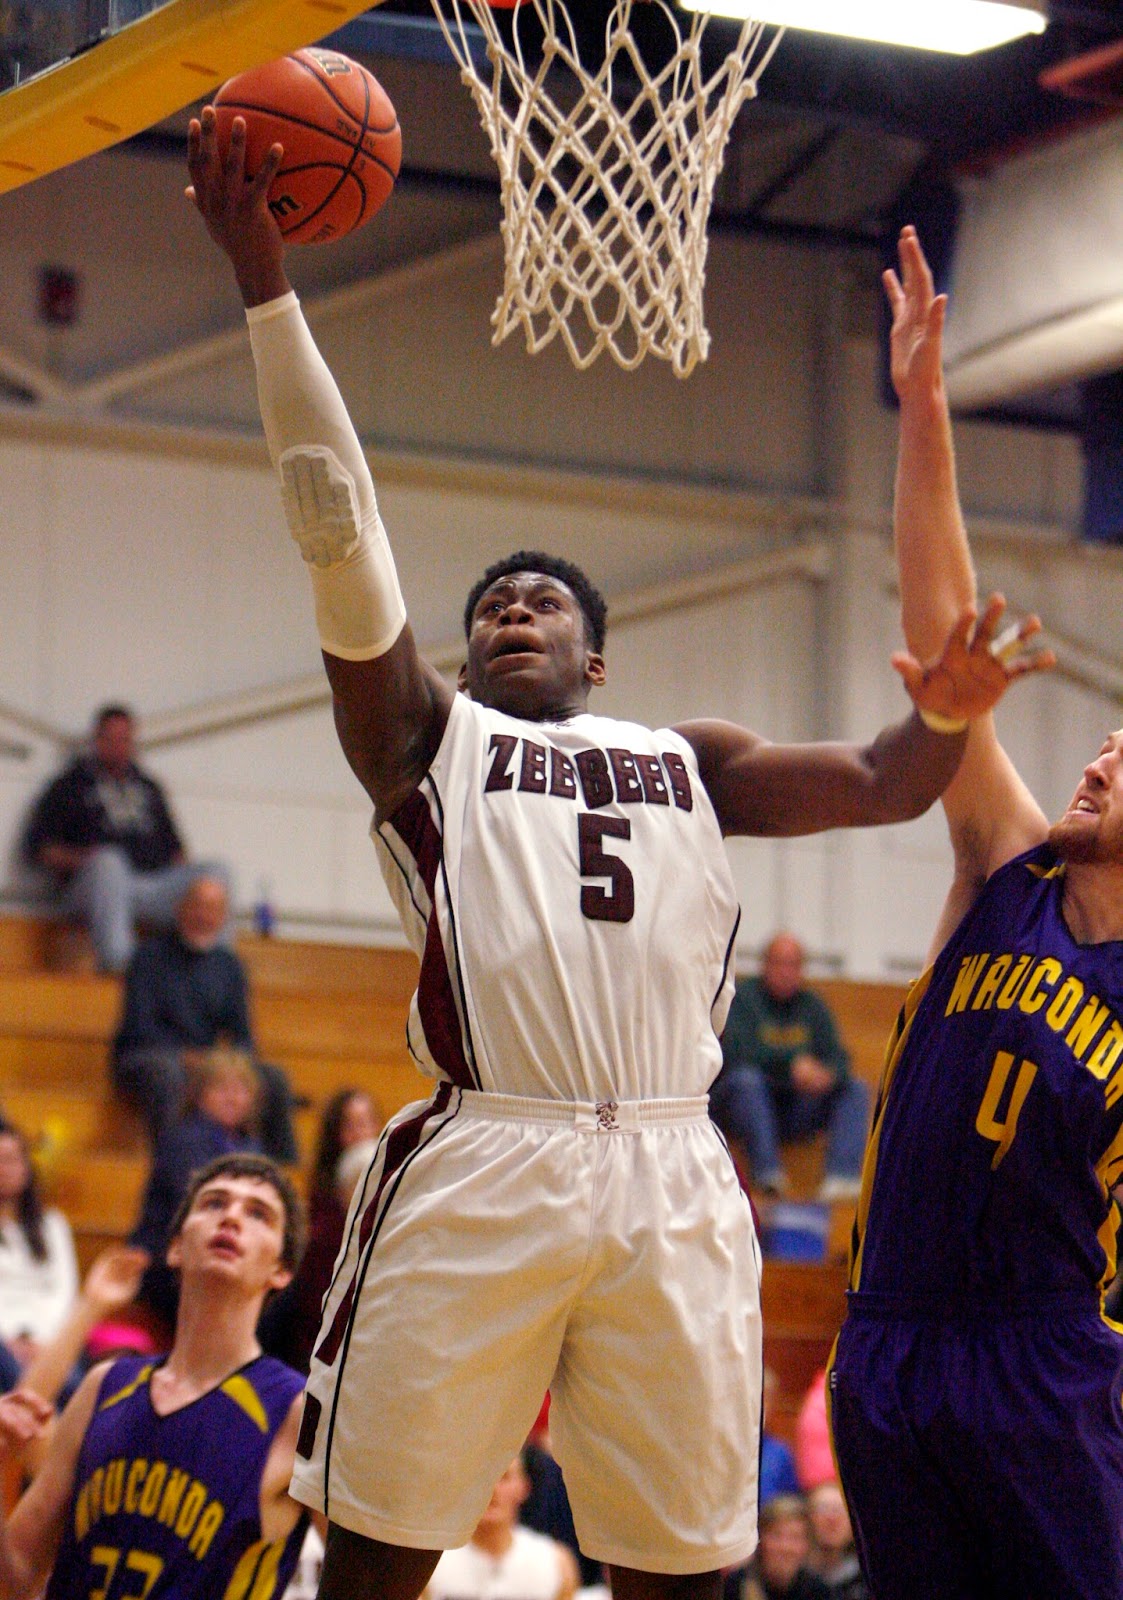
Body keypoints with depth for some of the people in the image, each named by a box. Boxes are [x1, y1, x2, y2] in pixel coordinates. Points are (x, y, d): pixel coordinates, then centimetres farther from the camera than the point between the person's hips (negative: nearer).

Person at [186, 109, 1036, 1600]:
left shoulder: (688, 759, 26)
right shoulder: (425, 733, 18)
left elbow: (879, 784, 14)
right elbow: (339, 527, 9)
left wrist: (942, 717, -10)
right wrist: (265, 279, 3)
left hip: (672, 1180, 2)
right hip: (481, 1163, -2)